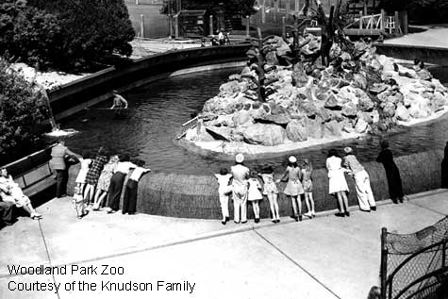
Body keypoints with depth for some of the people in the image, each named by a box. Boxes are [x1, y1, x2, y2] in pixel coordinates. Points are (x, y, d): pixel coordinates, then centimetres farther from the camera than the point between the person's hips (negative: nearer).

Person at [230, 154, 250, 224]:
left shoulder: (232, 168, -16)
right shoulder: (245, 169, -18)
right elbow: (247, 177, 0)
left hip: (235, 187, 1)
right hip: (243, 187, -1)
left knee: (236, 203, 13)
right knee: (243, 203, 13)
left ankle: (236, 219, 16)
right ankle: (243, 219, 19)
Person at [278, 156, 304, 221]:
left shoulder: (288, 168, -15)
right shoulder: (298, 168, -8)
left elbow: (284, 175, -2)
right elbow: (300, 177, 0)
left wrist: (280, 180, 16)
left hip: (291, 184, -2)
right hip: (297, 183, 3)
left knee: (293, 200, 4)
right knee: (298, 199, 9)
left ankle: (296, 214, 2)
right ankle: (300, 214, 10)